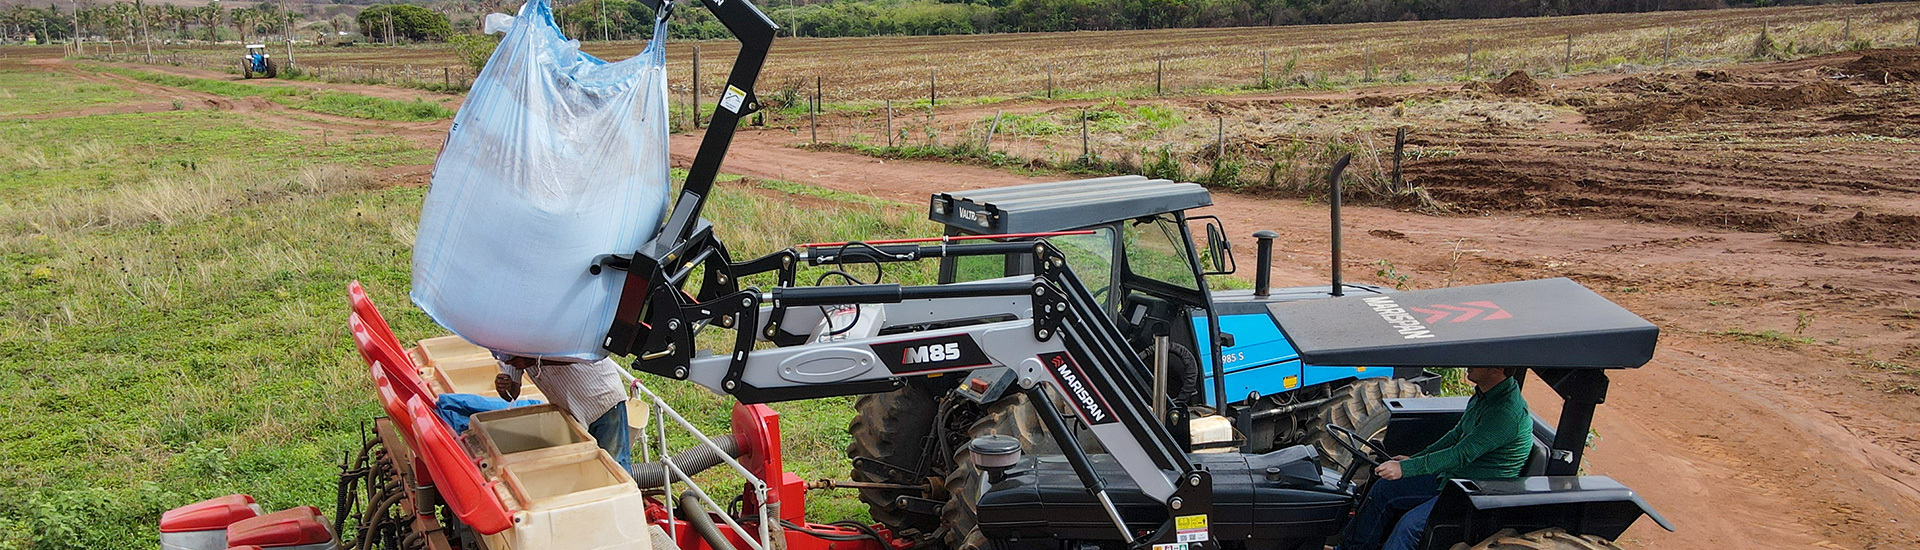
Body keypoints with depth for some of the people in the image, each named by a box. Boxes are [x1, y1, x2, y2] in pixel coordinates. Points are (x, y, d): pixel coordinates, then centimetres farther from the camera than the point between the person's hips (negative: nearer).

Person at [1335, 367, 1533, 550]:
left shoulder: (1508, 412, -27)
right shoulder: (1483, 395, 4)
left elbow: (1461, 455, -29)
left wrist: (1405, 468, -28)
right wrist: (1413, 460, 15)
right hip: (1453, 477, 10)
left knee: (1409, 525, -26)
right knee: (1383, 489, 8)